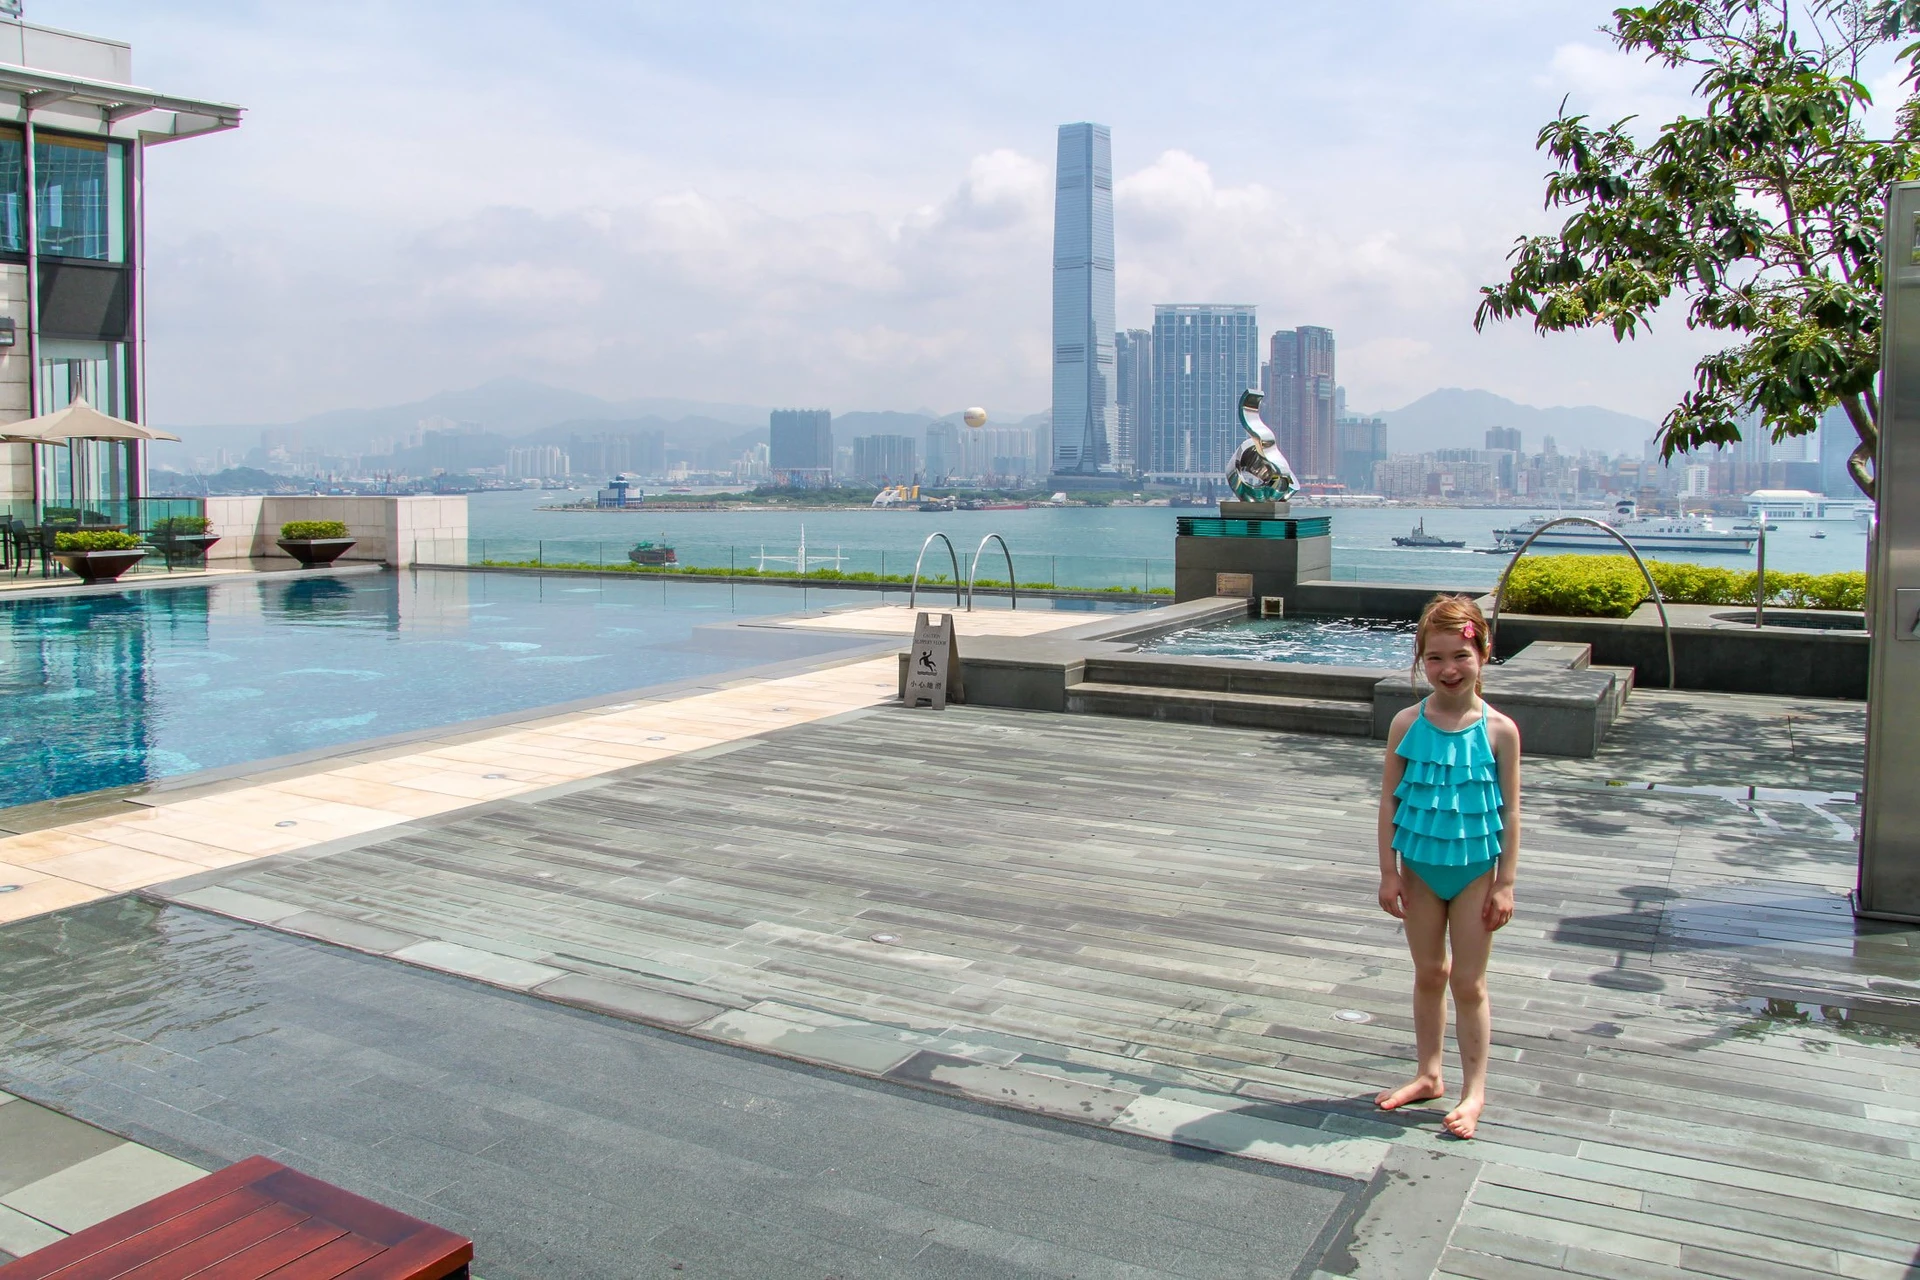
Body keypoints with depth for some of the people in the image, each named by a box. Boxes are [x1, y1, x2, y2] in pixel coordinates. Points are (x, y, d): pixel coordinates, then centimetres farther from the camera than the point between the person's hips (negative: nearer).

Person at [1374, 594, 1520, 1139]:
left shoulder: (1499, 730, -10)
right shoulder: (1408, 724, -7)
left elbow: (1510, 811, -6)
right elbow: (1389, 798, -2)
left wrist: (1505, 883, -6)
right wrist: (1389, 872, -3)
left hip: (1475, 869, -2)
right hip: (1420, 865, 2)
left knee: (1468, 982, 6)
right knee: (1428, 974, 16)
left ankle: (1473, 1089, 22)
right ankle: (1429, 1075, 32)